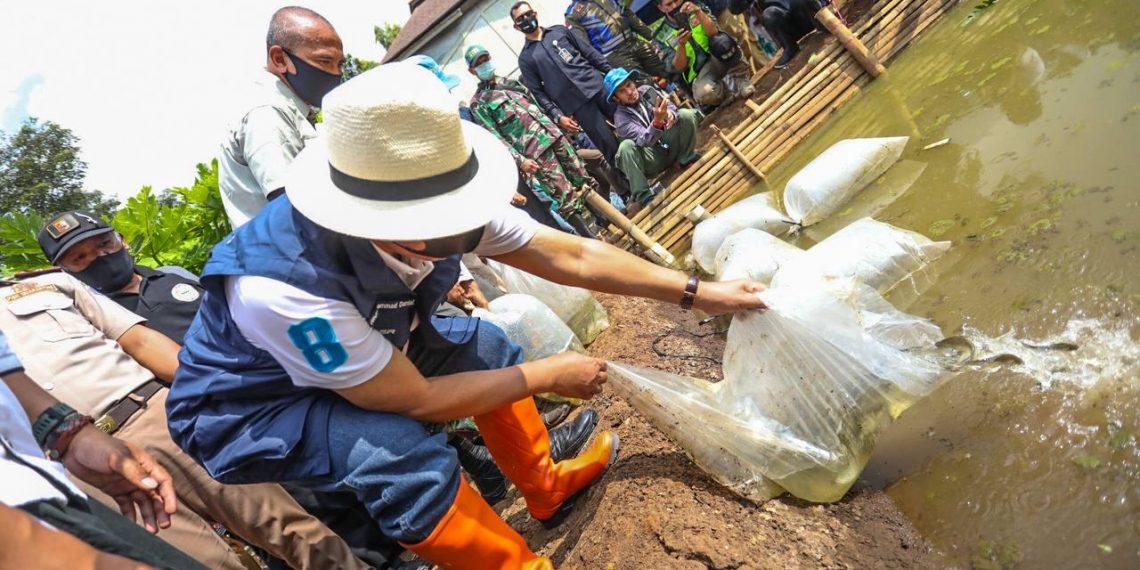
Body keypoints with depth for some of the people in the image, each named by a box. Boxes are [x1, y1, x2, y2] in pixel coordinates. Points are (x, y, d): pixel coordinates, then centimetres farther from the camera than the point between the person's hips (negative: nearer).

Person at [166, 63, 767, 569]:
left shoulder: (429, 209, -24)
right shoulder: (286, 285, -41)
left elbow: (573, 257, -15)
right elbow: (415, 400, -30)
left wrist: (695, 291, -10)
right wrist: (548, 375, -20)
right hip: (246, 411, -6)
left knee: (484, 345, 1)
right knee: (410, 458, -31)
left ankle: (548, 487, 23)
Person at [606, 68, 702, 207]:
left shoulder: (647, 90, -1)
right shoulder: (621, 117, -17)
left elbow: (670, 106, -1)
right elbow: (644, 140, -30)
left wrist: (671, 113, -28)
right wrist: (657, 122, -51)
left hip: (671, 147, 4)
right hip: (654, 159, -4)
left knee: (686, 115, -18)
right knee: (626, 146, -34)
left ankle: (687, 159, -3)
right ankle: (642, 195, -27)